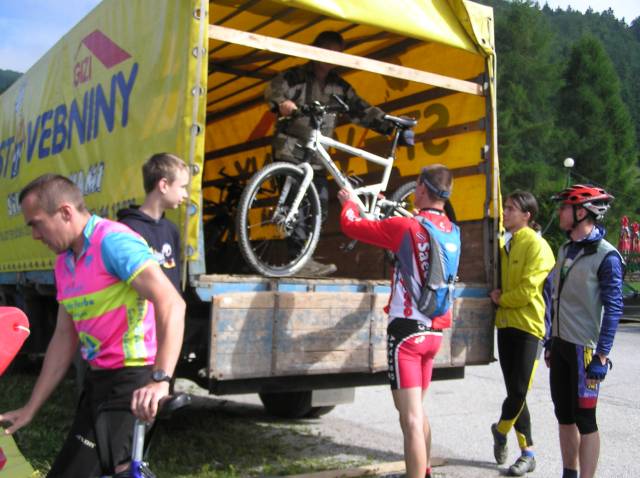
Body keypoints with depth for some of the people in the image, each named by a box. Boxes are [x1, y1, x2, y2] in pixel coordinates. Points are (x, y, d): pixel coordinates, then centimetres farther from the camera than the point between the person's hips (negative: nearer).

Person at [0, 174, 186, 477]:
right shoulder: (63, 263, 11)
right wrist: (30, 409, 15)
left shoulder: (113, 241, -17)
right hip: (98, 380, 9)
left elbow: (172, 304, -28)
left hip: (133, 379, -9)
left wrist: (161, 380, -36)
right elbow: (65, 337, 15)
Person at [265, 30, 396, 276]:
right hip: (290, 149, -5)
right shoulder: (296, 76, 1)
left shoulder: (339, 87, 14)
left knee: (320, 208, -1)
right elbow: (273, 89, -15)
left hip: (315, 156, 5)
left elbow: (362, 110, 12)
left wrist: (390, 125, -1)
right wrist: (282, 102, -39)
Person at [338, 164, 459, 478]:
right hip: (435, 331, 8)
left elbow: (351, 225, -5)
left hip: (407, 330, -8)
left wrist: (349, 202, 16)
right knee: (417, 409, 25)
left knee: (411, 419, -7)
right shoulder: (452, 231, 5)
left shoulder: (406, 227, -15)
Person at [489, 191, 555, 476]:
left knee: (519, 391, -7)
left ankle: (501, 430, 18)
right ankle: (527, 453, 18)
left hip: (529, 326, -7)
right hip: (506, 324, 7)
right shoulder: (507, 245, 13)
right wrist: (497, 297, 4)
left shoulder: (536, 246, -10)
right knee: (514, 391, 9)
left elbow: (528, 291, -16)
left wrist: (501, 299, -4)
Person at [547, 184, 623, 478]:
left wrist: (601, 356, -18)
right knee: (564, 416, 14)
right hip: (560, 345, 8)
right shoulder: (565, 250, 12)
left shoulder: (606, 256, -12)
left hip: (584, 348, -8)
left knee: (584, 420, -1)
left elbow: (613, 308, -14)